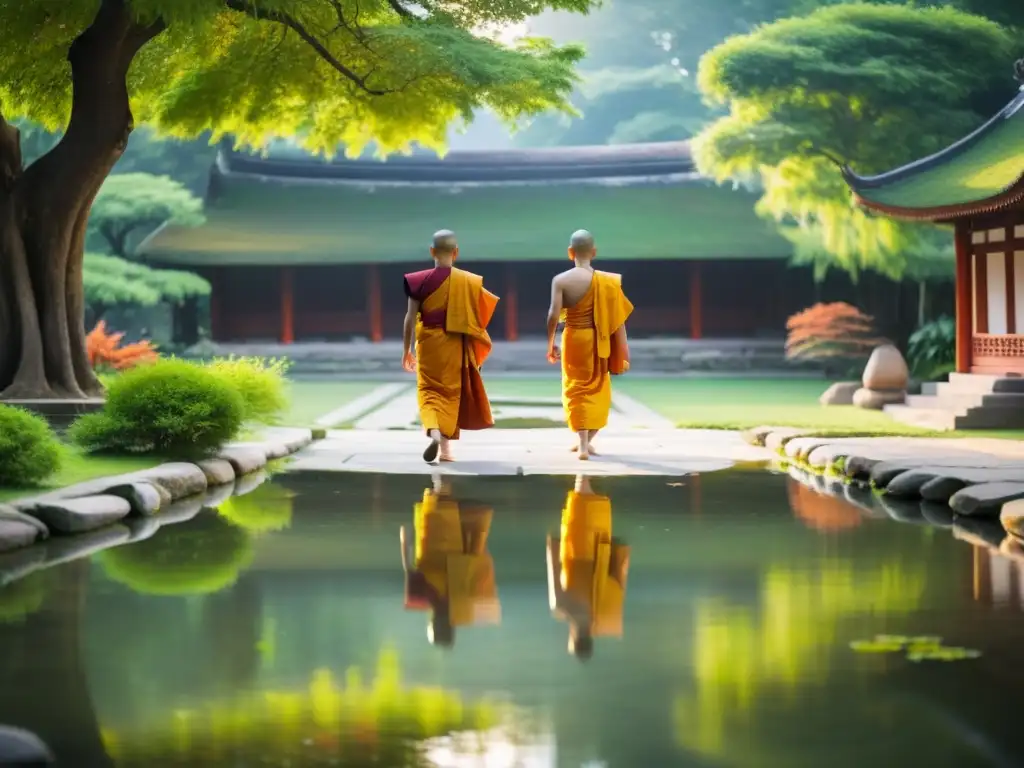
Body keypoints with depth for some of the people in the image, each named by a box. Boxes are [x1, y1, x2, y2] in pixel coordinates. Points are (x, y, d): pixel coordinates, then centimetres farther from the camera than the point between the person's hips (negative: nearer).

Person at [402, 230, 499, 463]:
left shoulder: (420, 281, -7)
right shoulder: (469, 282, -4)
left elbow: (410, 318, -6)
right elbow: (477, 318, 0)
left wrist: (406, 350, 4)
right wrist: (478, 351, 11)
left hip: (428, 343, -1)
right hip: (455, 345, 1)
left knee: (429, 390, 6)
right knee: (451, 392, 13)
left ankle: (433, 431, -21)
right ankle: (445, 446, 15)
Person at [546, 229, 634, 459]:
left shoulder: (561, 280, -9)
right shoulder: (608, 280, -6)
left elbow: (554, 315, -16)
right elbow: (617, 318, -6)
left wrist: (550, 344, -2)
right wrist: (622, 354, 0)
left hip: (573, 339, -1)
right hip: (598, 340, 1)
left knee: (576, 390, 7)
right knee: (597, 389, 18)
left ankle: (583, 444, -3)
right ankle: (586, 440, 26)